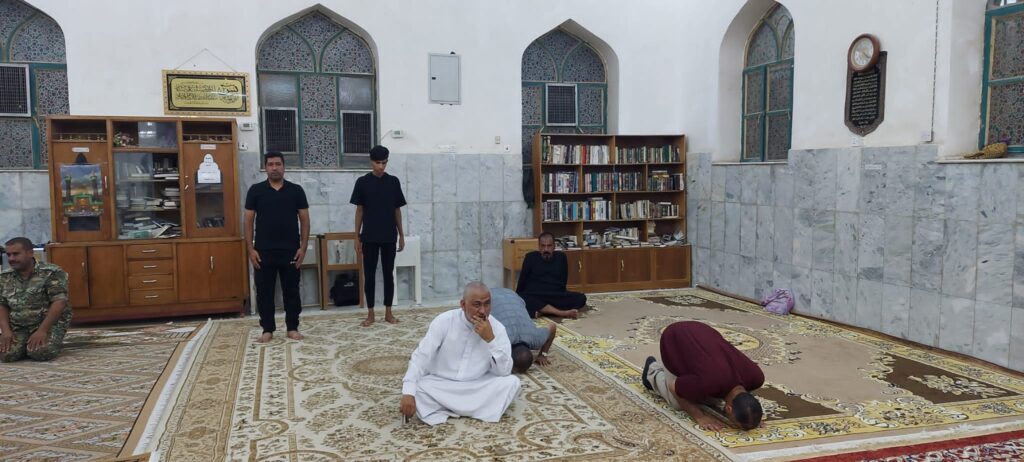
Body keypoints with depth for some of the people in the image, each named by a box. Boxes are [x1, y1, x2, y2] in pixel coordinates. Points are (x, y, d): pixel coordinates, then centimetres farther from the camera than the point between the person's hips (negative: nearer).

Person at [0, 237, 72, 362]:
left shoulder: (51, 273, -10)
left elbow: (59, 302, -16)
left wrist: (42, 330, -24)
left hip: (50, 323, -4)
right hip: (17, 327, 4)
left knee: (39, 352, -29)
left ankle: (54, 344, 5)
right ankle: (27, 344, 11)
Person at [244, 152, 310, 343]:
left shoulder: (296, 190, 2)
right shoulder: (256, 190, 2)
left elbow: (304, 220, 3)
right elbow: (249, 221, 2)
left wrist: (303, 247, -5)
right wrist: (250, 248, -5)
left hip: (290, 252, 0)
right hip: (263, 252, 0)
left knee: (291, 291, 6)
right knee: (264, 292, 6)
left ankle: (292, 328, 17)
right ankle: (267, 329, 17)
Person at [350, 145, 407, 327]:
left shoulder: (394, 182, 4)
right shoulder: (362, 182, 0)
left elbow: (397, 210, 8)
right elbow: (359, 211, 2)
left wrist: (401, 235, 6)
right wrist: (357, 237, 0)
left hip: (389, 237, 1)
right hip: (369, 237, -1)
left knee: (388, 274, 6)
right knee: (369, 275, 3)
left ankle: (388, 312, 15)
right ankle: (370, 314, 12)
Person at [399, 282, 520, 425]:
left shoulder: (497, 328, -9)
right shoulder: (444, 321, -13)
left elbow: (504, 372, -14)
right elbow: (420, 357, -18)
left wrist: (491, 339, -26)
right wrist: (408, 393, -32)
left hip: (478, 388, 1)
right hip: (440, 387, -1)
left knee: (512, 382, -23)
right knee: (416, 388, -30)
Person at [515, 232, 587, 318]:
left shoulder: (561, 257, 10)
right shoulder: (530, 257, 5)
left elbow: (563, 281, 16)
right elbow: (522, 280, 10)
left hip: (557, 296, 3)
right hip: (534, 296, -2)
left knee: (581, 298, -23)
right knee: (522, 299, -37)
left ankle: (541, 311, -30)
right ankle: (562, 313, -43)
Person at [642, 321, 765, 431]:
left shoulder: (756, 376, -24)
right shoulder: (707, 383, -41)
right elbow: (673, 388, -21)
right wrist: (700, 416, -22)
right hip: (673, 339, -5)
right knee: (677, 403, -5)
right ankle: (654, 372, 21)